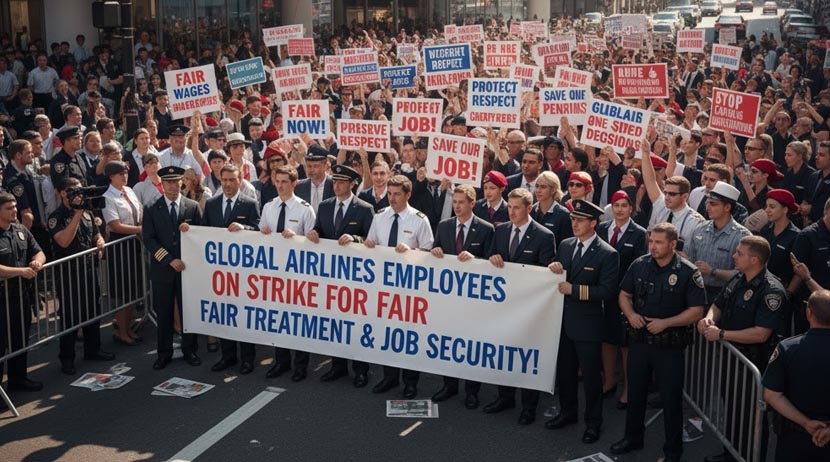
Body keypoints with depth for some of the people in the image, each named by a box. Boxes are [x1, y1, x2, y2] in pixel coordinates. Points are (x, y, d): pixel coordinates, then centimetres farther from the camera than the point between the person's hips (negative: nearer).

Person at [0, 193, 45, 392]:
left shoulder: (21, 230, 7)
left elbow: (39, 252, 13)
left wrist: (37, 261, -9)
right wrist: (20, 271, -25)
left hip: (22, 295, 7)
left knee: (20, 339, 20)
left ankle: (18, 378, 35)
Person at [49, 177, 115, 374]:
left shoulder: (87, 213, 10)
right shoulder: (56, 217, -11)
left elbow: (96, 234, 23)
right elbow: (64, 241, -26)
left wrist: (100, 242, -2)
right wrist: (77, 214, -26)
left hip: (89, 269, 7)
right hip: (68, 274, -6)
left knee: (93, 312, 15)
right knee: (70, 317, 0)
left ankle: (92, 350, 30)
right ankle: (67, 359, 10)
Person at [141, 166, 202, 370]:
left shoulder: (193, 207, 4)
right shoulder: (151, 208, 1)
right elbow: (148, 239, -5)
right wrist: (169, 259, -13)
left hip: (187, 267, 0)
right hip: (162, 268, 0)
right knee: (163, 313, 6)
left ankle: (189, 350, 19)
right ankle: (164, 353, 16)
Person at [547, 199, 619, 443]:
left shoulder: (607, 254, -13)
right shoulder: (565, 245, 7)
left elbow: (607, 291, -17)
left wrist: (574, 289, -21)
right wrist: (553, 268, -10)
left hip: (587, 323, -6)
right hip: (563, 319, 6)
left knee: (591, 375, 6)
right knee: (565, 370, 18)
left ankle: (593, 422, 20)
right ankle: (568, 412, 36)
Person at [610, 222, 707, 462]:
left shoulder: (688, 272, -13)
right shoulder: (639, 265, -1)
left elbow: (696, 311, -13)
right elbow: (624, 294, 10)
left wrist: (665, 323, -20)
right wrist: (630, 314, -10)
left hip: (670, 345, -4)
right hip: (639, 340, 4)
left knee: (671, 398, 7)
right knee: (635, 392, 17)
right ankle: (633, 437, 37)